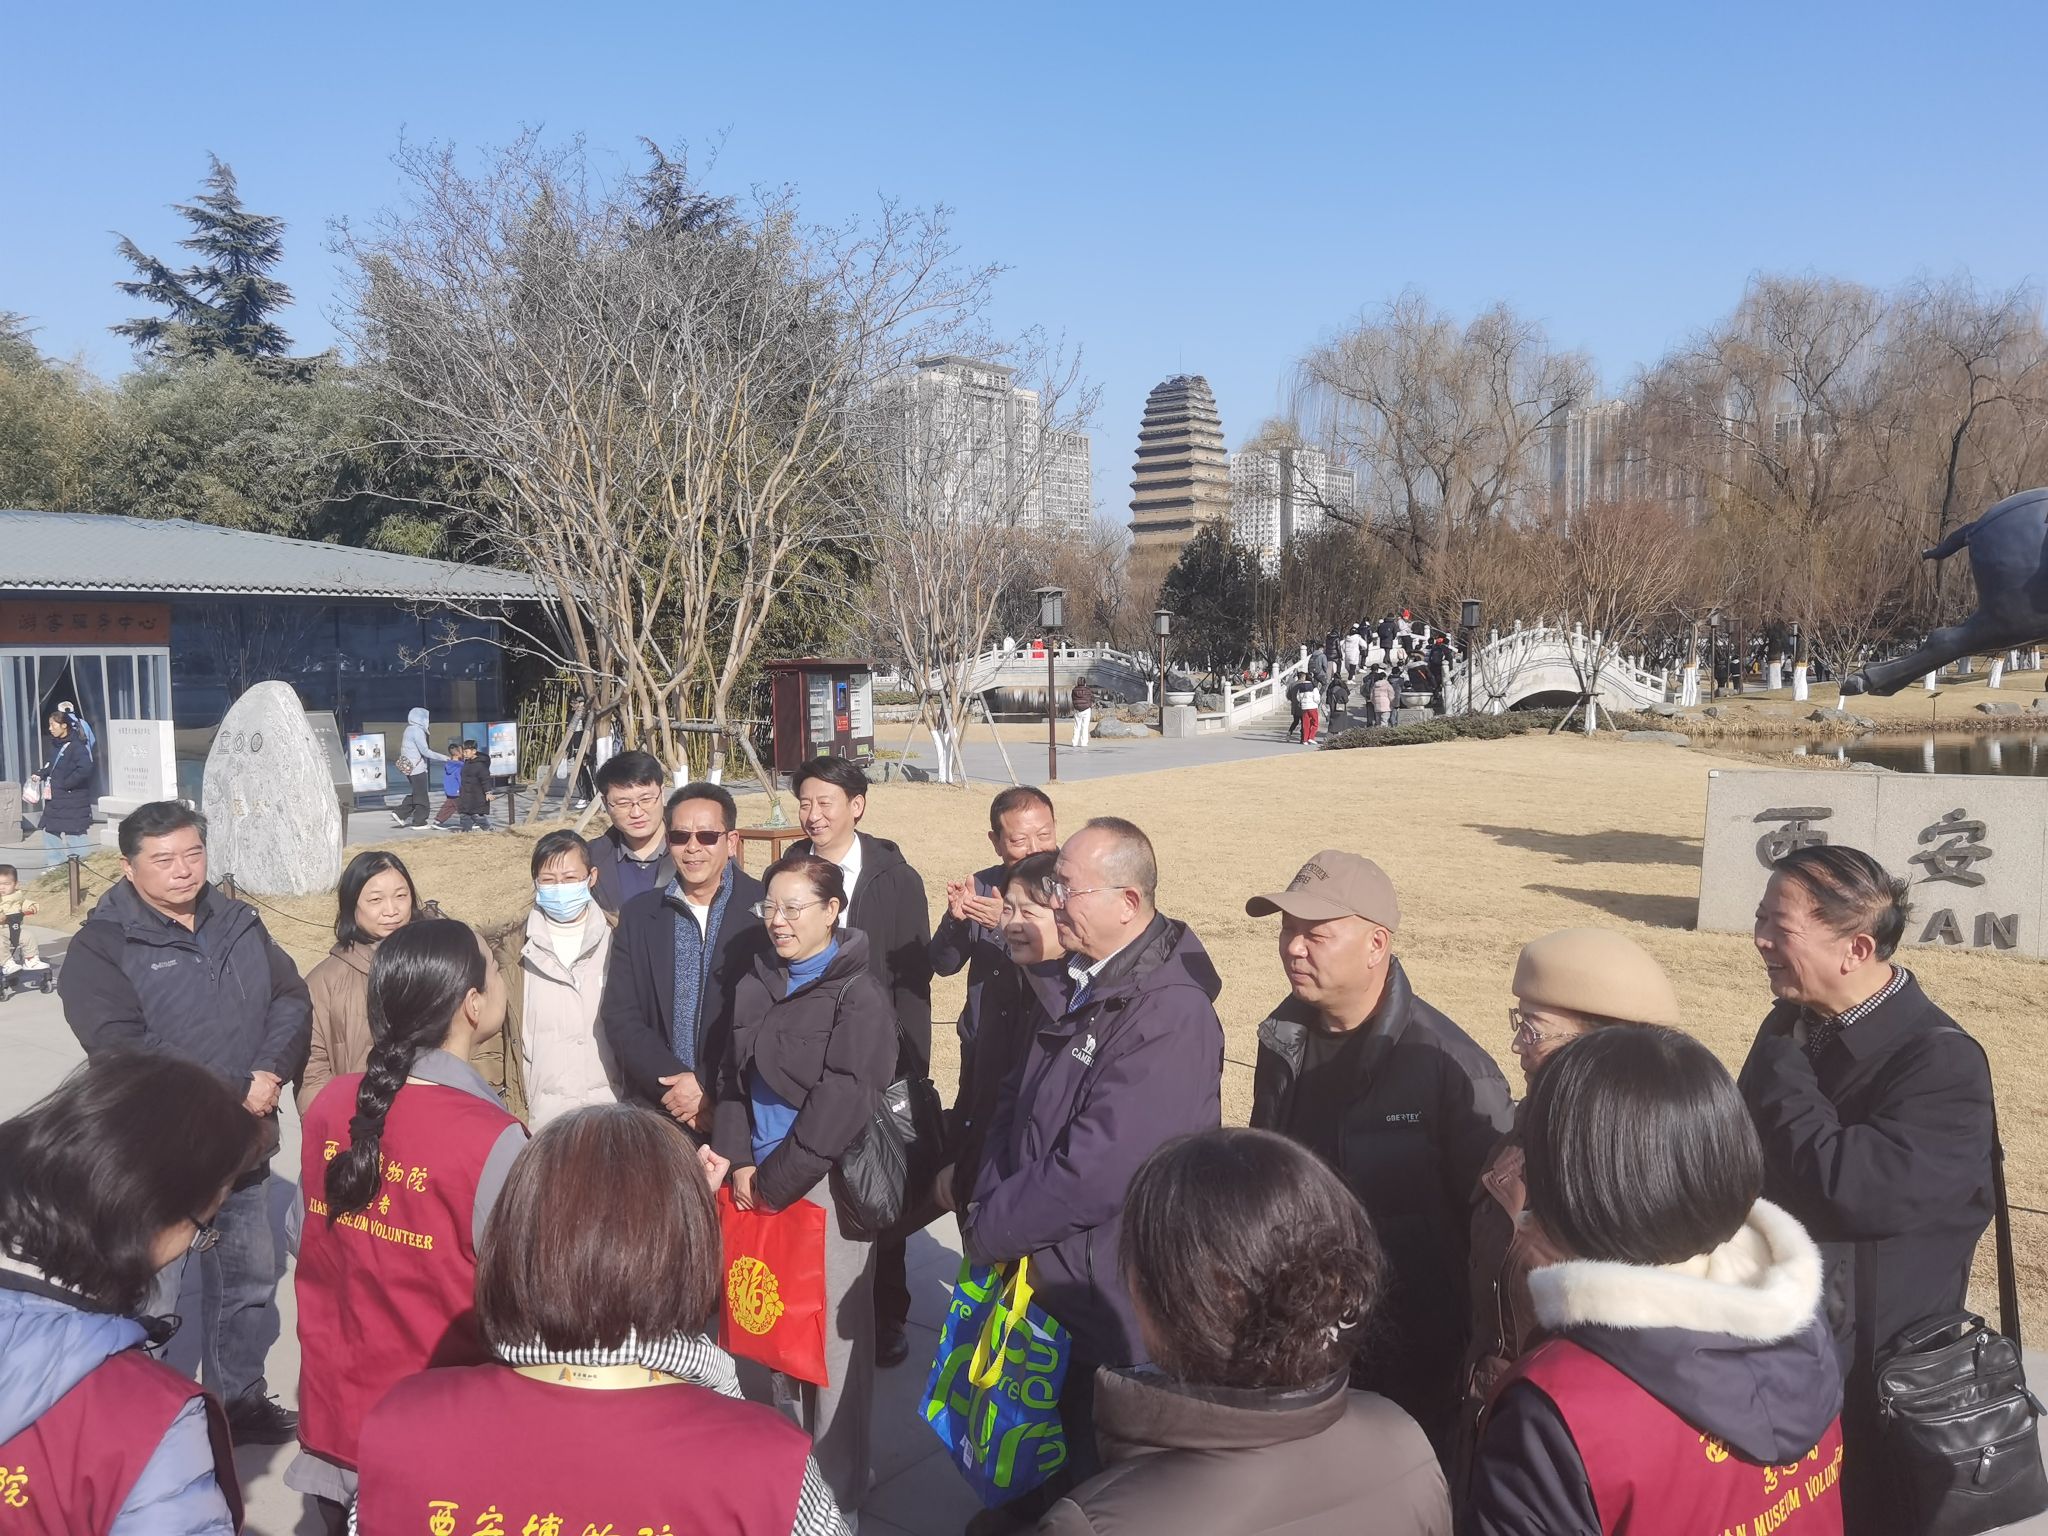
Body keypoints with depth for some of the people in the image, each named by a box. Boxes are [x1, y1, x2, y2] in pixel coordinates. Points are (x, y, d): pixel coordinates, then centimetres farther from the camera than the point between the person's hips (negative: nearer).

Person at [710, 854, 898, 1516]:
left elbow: (843, 1100, -16)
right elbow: (733, 1075, 11)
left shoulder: (858, 993, -12)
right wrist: (740, 1162, -2)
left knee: (833, 1332, 2)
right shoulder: (757, 984, 9)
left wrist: (777, 1179, -12)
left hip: (827, 1183, -6)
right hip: (763, 1185, 6)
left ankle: (838, 1485, 18)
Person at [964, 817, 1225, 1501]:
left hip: (1111, 1311, -8)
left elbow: (1094, 1175, -29)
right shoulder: (1072, 987, 3)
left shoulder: (1171, 1016, -26)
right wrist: (985, 1206, -6)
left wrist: (987, 1230, -17)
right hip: (1044, 1285, 8)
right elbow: (1015, 1103, 10)